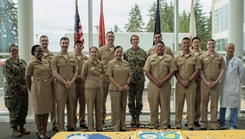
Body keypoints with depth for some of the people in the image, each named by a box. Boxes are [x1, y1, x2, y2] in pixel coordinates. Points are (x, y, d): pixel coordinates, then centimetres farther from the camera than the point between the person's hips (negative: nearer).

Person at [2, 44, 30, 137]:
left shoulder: (22, 62, 13)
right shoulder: (6, 63, -5)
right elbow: (9, 78, -12)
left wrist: (26, 85, -4)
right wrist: (20, 86, -15)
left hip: (24, 90, 6)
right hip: (13, 90, -5)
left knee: (24, 109, 9)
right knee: (14, 110, 0)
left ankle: (21, 127, 23)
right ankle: (14, 129, 13)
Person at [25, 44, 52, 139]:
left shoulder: (46, 62, 10)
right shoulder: (31, 63, -6)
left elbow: (50, 73, 20)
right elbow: (27, 79, -2)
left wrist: (51, 79, 4)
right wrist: (32, 90, 3)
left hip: (48, 88, 6)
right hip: (37, 88, -5)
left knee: (46, 110, 9)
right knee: (38, 110, 2)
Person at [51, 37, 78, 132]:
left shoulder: (72, 58, 13)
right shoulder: (56, 58, -1)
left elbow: (76, 72, 13)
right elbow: (54, 73, -8)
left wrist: (71, 82, -5)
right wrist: (65, 83, -13)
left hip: (71, 86, 4)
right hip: (60, 85, -4)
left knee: (71, 107, 10)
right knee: (60, 108, -1)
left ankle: (71, 126, 22)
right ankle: (61, 129, 7)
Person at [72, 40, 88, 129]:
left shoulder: (86, 58, 9)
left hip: (84, 83, 2)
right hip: (73, 82, -2)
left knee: (83, 103, 7)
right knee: (73, 103, 2)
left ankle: (82, 122, 17)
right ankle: (73, 122, 12)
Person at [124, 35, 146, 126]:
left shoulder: (143, 52, 5)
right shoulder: (127, 52, 3)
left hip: (140, 79, 0)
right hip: (130, 79, 0)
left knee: (139, 99, 3)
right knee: (131, 99, 4)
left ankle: (137, 117, 14)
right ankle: (133, 117, 16)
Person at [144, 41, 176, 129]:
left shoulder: (169, 58, 8)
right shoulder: (150, 58, 9)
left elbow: (172, 71, 1)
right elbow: (147, 72, 2)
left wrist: (163, 81, -10)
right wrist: (155, 81, -9)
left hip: (165, 85, 0)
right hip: (153, 85, 1)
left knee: (165, 105, 3)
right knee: (153, 105, 4)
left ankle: (164, 124, 12)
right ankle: (153, 124, 15)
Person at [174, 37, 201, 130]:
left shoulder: (195, 57, 5)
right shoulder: (177, 57, 8)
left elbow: (197, 70, -1)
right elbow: (175, 71, 5)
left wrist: (188, 80, -10)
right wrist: (181, 81, -8)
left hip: (191, 84, -1)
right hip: (179, 84, 1)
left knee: (191, 104, 2)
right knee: (179, 104, 4)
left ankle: (191, 125, 10)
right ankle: (178, 124, 12)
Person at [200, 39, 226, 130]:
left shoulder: (219, 57, 7)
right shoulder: (202, 57, 4)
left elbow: (222, 70, 5)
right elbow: (200, 71, 2)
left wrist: (216, 81, -5)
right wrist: (206, 81, -8)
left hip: (215, 83, 1)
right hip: (205, 83, 0)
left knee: (214, 104, 4)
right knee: (204, 103, 3)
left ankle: (213, 124, 12)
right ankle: (203, 124, 11)